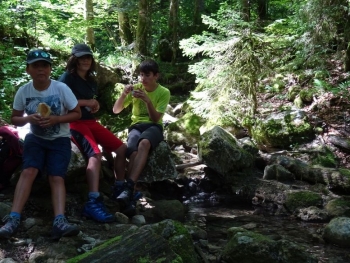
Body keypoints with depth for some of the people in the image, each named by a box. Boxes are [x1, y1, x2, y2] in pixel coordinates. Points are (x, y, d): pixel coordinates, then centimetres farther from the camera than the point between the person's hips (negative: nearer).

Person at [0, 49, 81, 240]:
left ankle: (60, 222, -35)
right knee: (29, 171, -24)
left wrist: (55, 119, -22)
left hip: (60, 140, -1)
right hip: (35, 138, 1)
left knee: (56, 177, -20)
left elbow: (77, 114, -5)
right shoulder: (23, 91, -7)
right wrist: (28, 119, -19)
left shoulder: (61, 88, -13)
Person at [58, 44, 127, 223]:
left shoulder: (91, 80, 18)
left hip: (90, 121, 9)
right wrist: (85, 102, -14)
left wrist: (95, 105, 5)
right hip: (74, 123, -9)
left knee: (121, 148, 4)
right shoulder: (67, 77, -4)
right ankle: (93, 203, -45)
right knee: (95, 154, -33)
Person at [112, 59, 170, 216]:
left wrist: (147, 100, -23)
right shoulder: (135, 88, 9)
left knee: (144, 143, -41)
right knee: (133, 151, -36)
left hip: (153, 127, -2)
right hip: (136, 126, 2)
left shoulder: (164, 92, 2)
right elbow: (116, 110, 6)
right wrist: (124, 94, -13)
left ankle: (127, 187, -52)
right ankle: (129, 196, -44)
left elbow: (156, 118, -8)